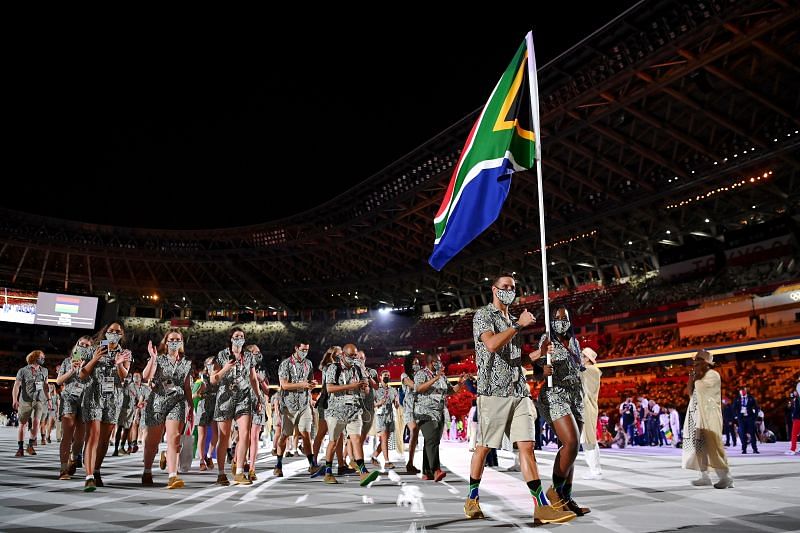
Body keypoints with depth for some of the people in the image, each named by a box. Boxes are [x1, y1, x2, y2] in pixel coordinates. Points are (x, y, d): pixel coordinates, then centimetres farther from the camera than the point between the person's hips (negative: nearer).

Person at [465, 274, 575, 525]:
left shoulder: (512, 321, 22)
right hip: (493, 391, -6)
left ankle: (542, 507, -5)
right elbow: (492, 345, -18)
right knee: (484, 447, 2)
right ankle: (472, 499, 18)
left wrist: (539, 353, 9)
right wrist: (519, 324, -13)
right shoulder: (483, 315, 1)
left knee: (527, 446, -2)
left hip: (519, 391, 6)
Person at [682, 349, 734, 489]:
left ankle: (726, 477, -6)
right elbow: (689, 392, 12)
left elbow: (699, 387, -21)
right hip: (697, 416, 9)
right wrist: (692, 376, 5)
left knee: (713, 446, -10)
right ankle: (704, 476, 14)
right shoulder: (699, 377, 18)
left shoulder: (713, 374, -8)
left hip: (709, 416, -9)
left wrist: (697, 374, -7)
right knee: (699, 446, 8)